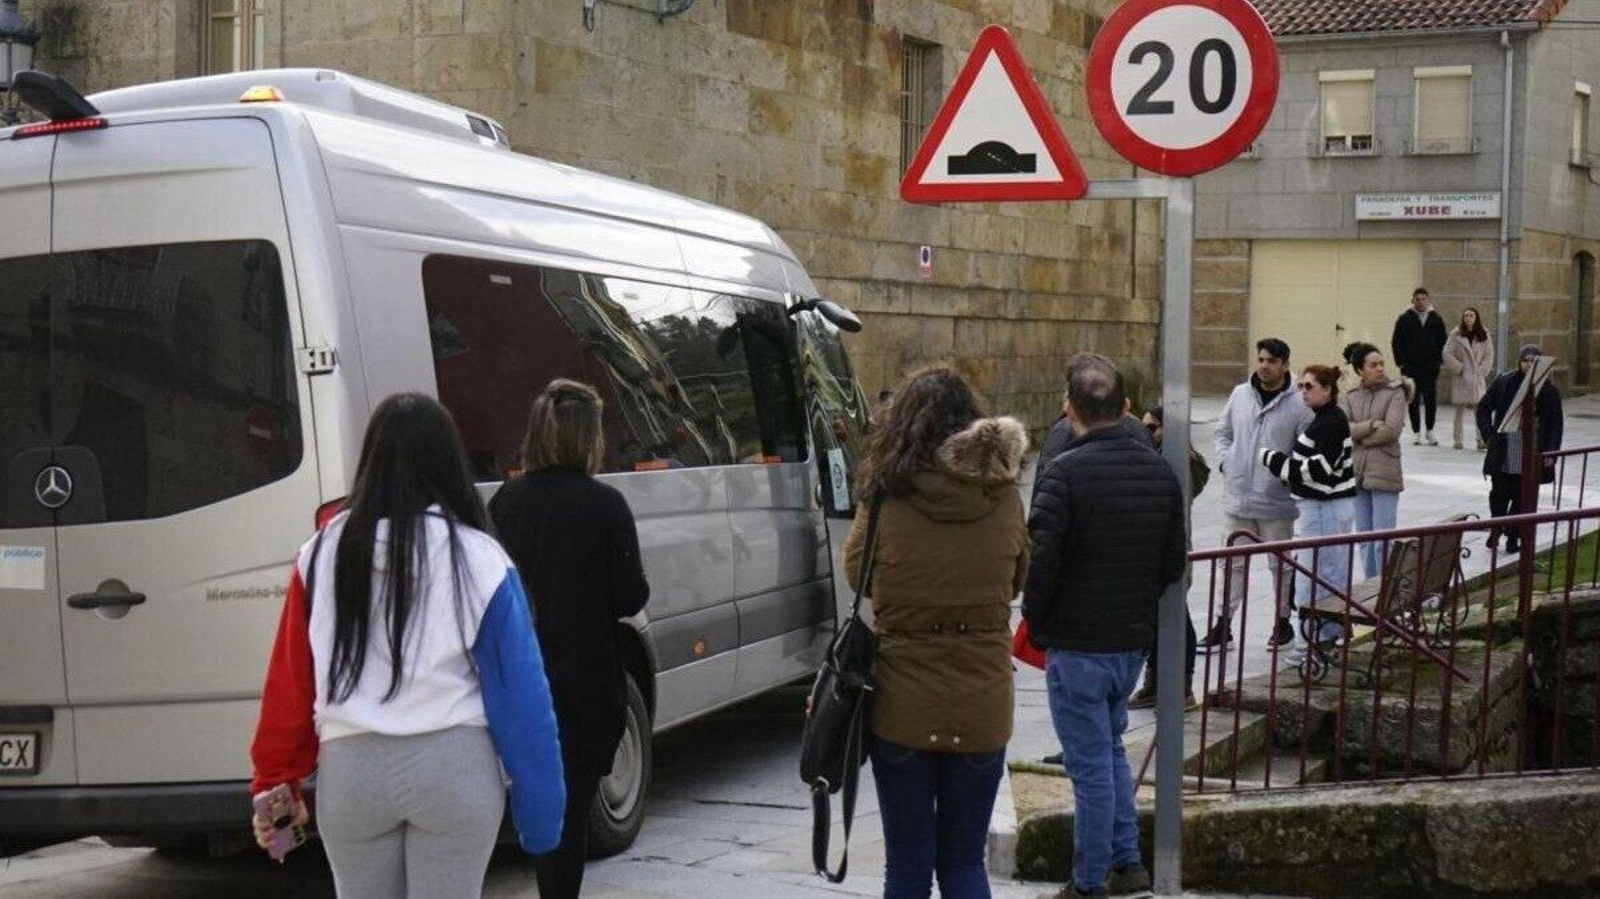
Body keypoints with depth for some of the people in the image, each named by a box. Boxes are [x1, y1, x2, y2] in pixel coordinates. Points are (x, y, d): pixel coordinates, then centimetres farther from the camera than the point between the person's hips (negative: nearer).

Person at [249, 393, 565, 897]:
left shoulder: (324, 554, 1)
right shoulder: (478, 559, -5)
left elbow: (289, 683, 3)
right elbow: (520, 692, -5)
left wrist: (276, 780, 13)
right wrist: (539, 810, 1)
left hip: (351, 770, 2)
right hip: (455, 767, -2)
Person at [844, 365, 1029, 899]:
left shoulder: (887, 499, -11)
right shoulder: (1003, 499, -5)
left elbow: (857, 574, 3)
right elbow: (1015, 582, 8)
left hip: (902, 706, -2)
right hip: (982, 707, 2)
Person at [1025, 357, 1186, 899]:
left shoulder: (1066, 473, -17)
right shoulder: (1160, 473, 5)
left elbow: (1041, 558, -20)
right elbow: (1174, 563, 10)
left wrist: (1036, 620, -4)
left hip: (1077, 645, -6)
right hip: (1135, 640, 6)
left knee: (1091, 764, 1)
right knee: (1110, 748, 23)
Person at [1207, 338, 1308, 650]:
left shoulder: (1298, 404, -10)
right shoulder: (1240, 395, 4)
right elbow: (1223, 432, 16)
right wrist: (1225, 461, 3)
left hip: (1276, 502, -4)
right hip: (1238, 497, 4)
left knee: (1280, 564, 11)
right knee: (1234, 563, 11)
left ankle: (1283, 621, 25)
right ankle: (1224, 623, 17)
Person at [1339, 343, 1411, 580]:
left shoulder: (1395, 393, -1)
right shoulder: (1349, 397, 9)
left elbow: (1392, 429, -13)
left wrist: (1357, 436, -6)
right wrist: (1371, 425, -15)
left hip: (1384, 474, -4)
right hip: (1355, 473, 4)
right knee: (1364, 539, 11)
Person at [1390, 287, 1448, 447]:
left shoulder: (1436, 319, 6)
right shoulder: (1404, 319, 0)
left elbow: (1443, 342, 11)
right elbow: (1396, 343, 1)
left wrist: (1439, 360, 2)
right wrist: (1401, 362, -6)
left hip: (1430, 367, 1)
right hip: (1411, 367, -1)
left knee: (1431, 400, -1)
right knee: (1414, 401, 4)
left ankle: (1429, 431, 13)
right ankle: (1417, 433, 11)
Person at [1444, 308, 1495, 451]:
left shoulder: (1484, 334, 5)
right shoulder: (1456, 334, -1)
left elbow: (1489, 355, 7)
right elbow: (1447, 354, -3)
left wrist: (1482, 370, -4)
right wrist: (1459, 369, -8)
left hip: (1478, 377, 1)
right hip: (1461, 377, -1)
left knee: (1480, 409, -6)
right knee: (1460, 409, 3)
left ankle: (1481, 440, -4)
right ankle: (1458, 440, 10)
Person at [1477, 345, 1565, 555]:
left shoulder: (1548, 391, -1)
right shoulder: (1504, 383, 1)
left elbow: (1556, 424, 2)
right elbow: (1483, 407, 11)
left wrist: (1550, 452, -6)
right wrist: (1488, 435, 1)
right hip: (1503, 455, 0)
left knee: (1522, 498, 4)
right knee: (1499, 494, 3)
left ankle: (1513, 538, 14)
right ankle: (1496, 528, 26)